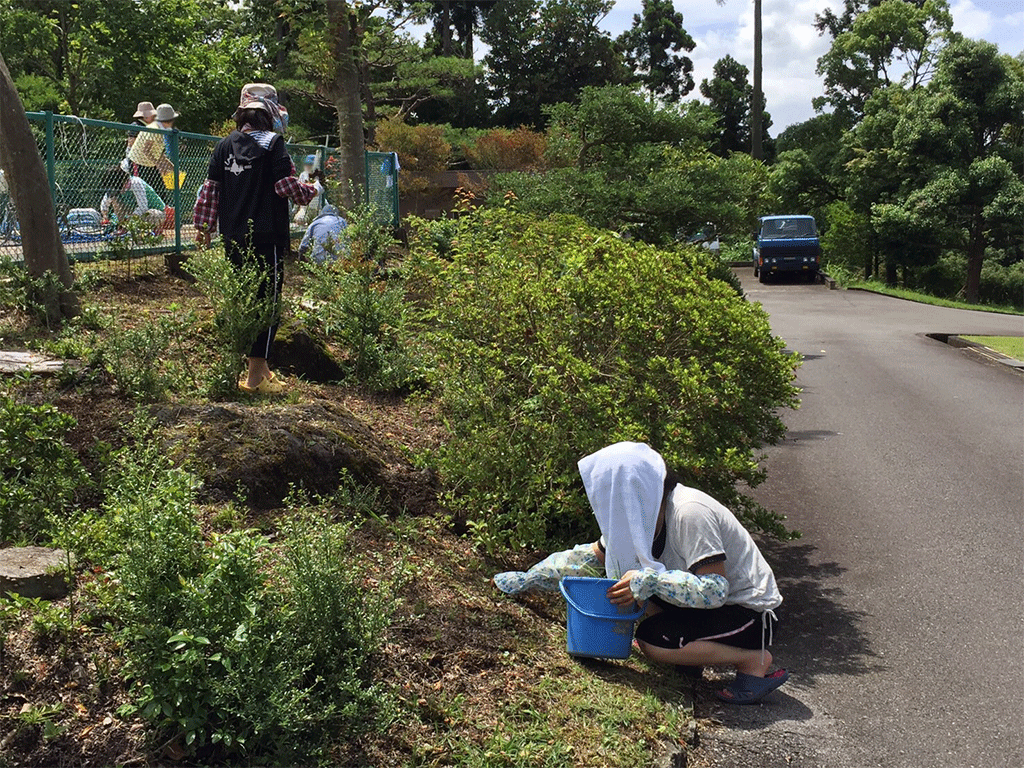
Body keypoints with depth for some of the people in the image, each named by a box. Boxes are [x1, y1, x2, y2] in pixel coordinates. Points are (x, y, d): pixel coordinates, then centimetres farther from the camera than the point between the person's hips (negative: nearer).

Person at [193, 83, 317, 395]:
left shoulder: (224, 145, 8)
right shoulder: (272, 144, -9)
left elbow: (209, 189, 10)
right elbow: (287, 186, -12)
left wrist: (204, 225, 20)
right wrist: (312, 191, 8)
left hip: (233, 238, 6)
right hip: (267, 237, -6)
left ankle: (258, 365, 27)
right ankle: (256, 375, 0)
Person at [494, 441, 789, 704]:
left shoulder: (689, 513, -28)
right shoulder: (638, 514, -2)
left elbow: (714, 589, -31)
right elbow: (590, 555, 8)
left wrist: (649, 580, -33)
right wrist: (525, 580, 10)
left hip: (749, 612, -9)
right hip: (715, 598, 9)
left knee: (650, 639, -22)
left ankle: (754, 661, -9)